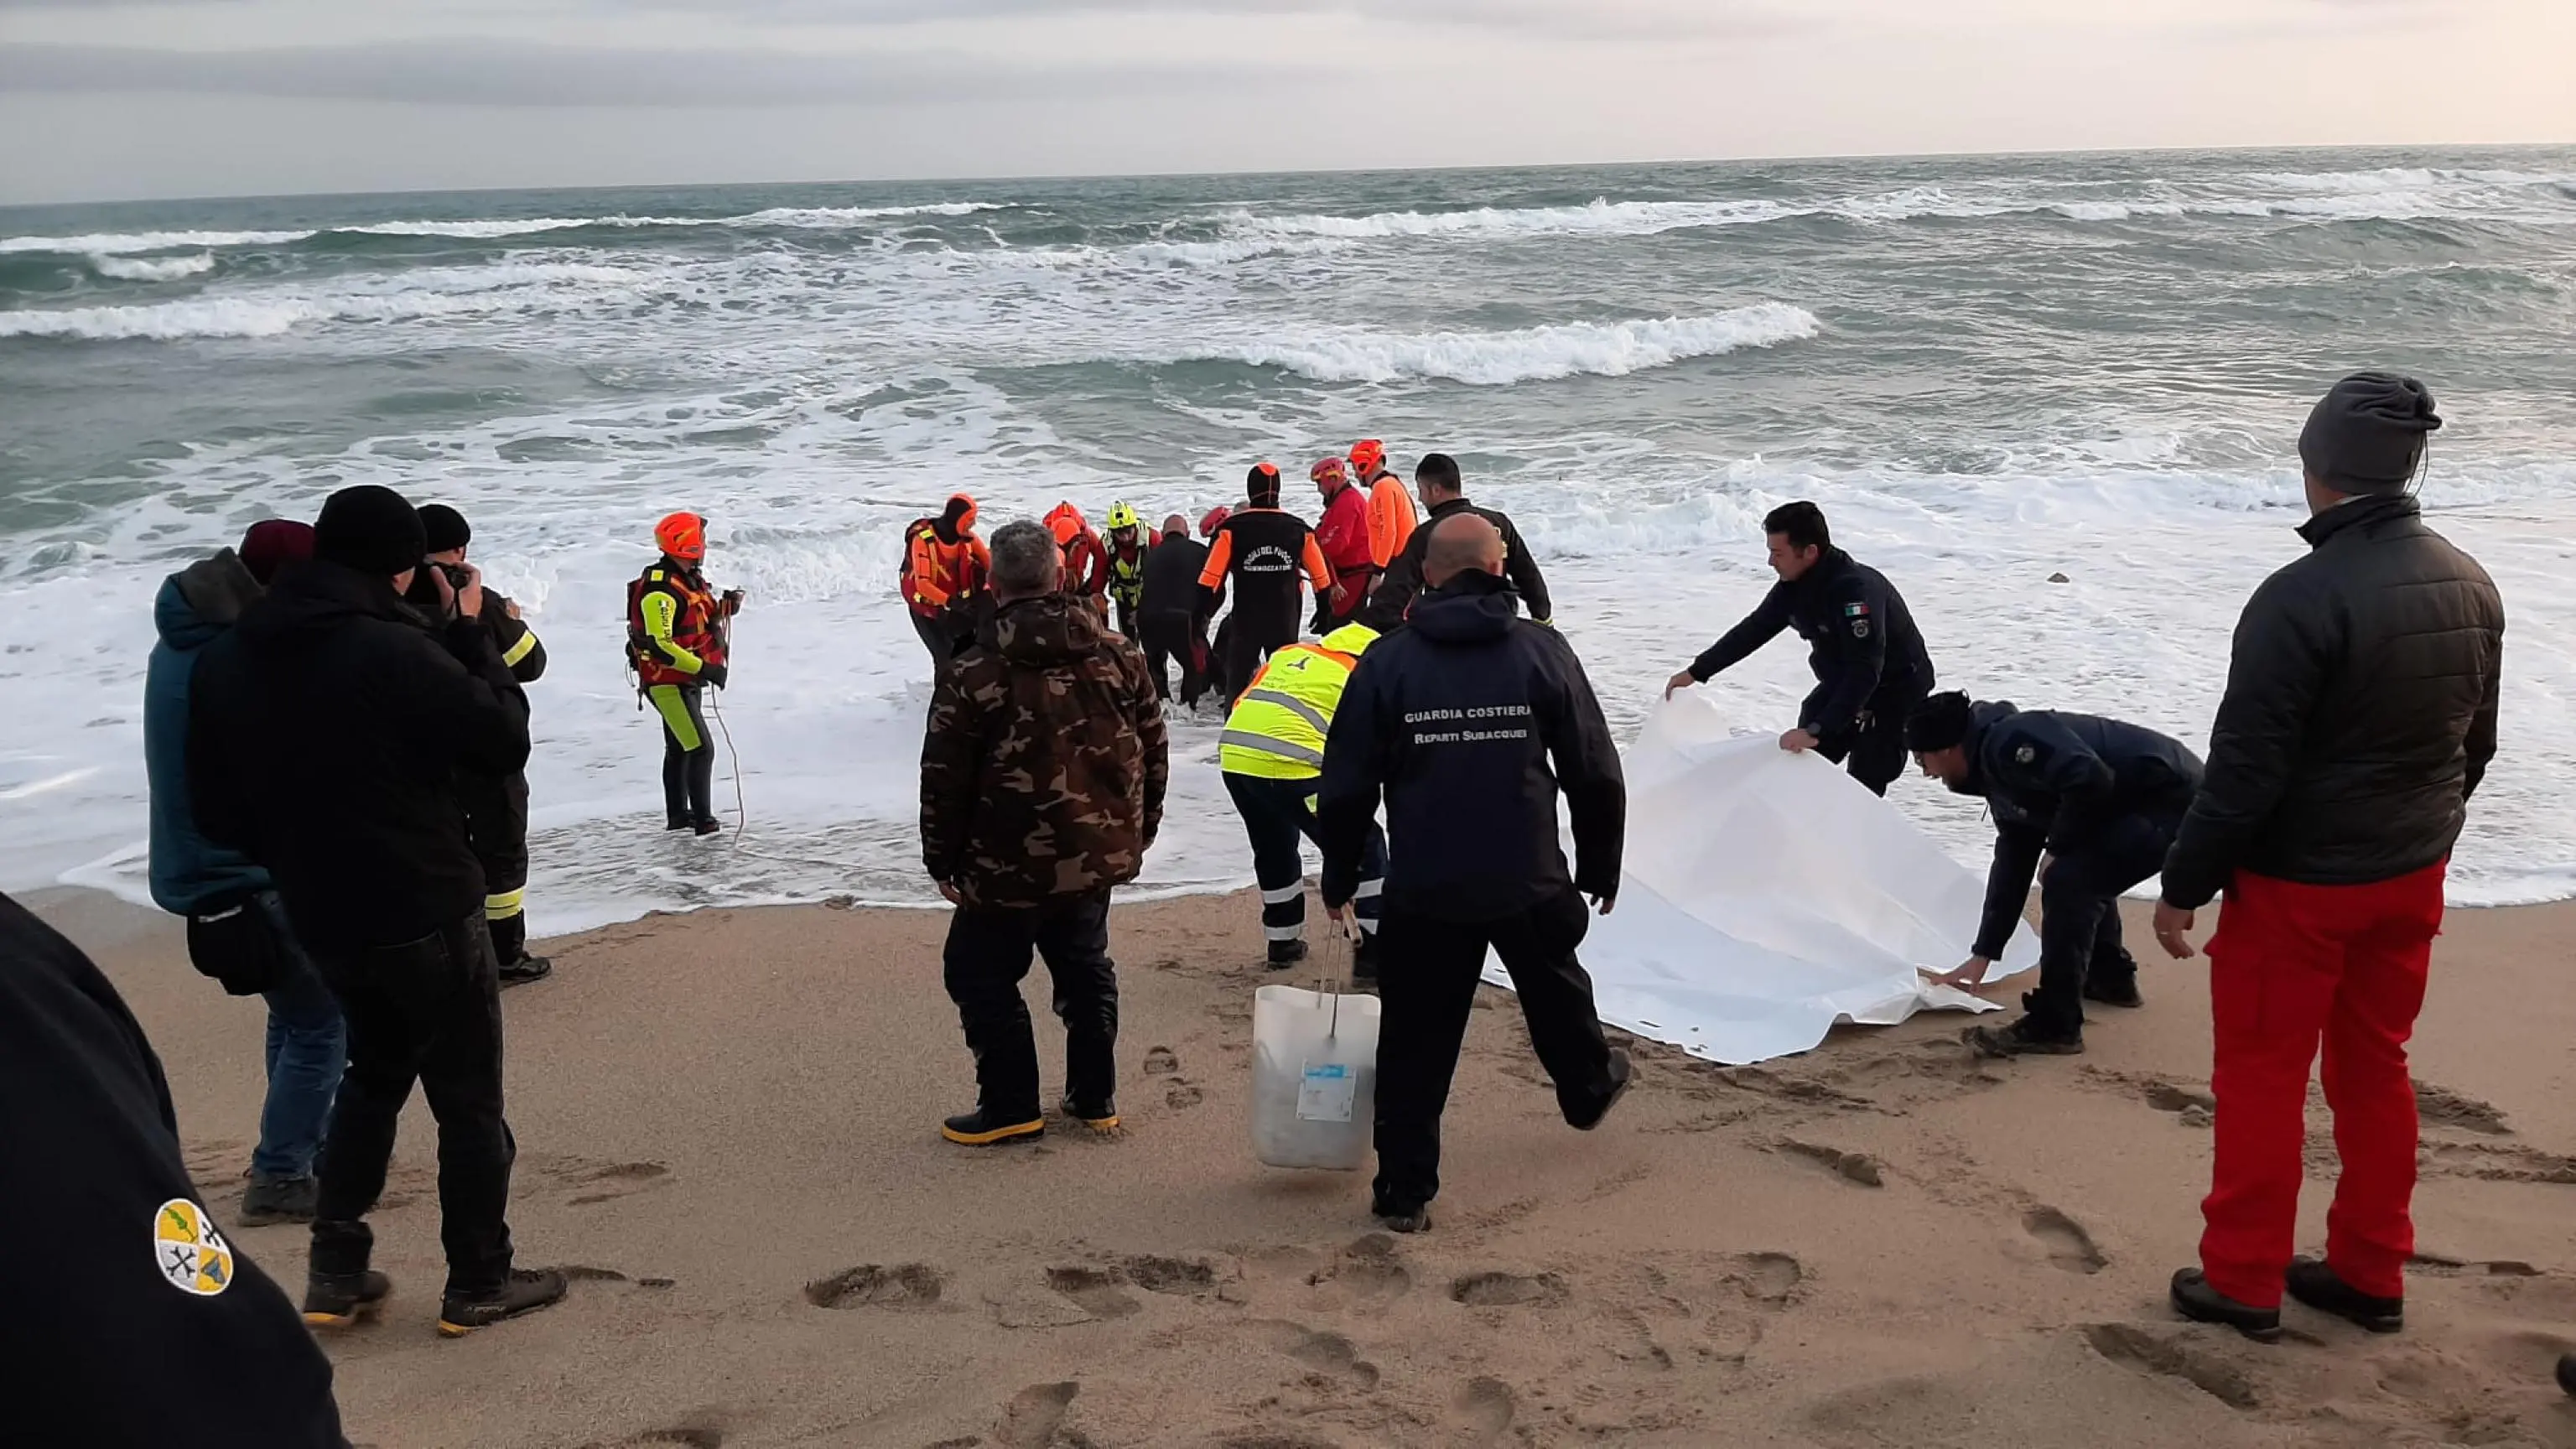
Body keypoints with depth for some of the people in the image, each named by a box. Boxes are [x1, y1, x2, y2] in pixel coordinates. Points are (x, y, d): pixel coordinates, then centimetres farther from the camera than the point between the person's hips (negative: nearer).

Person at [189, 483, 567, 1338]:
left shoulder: (228, 661, 1)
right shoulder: (394, 652, -21)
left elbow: (215, 808, 6)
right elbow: (503, 741, -11)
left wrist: (299, 859, 18)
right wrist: (470, 636, -1)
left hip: (323, 920, 7)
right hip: (426, 912, -7)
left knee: (373, 1073, 25)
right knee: (467, 1095, 7)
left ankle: (335, 1273, 23)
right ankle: (479, 1283, 15)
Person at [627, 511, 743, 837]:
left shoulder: (690, 580, 8)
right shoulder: (660, 590, -24)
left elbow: (701, 622, 20)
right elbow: (658, 644, -29)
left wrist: (724, 607, 1)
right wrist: (704, 668, -28)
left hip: (688, 680, 11)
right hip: (668, 682, -11)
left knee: (679, 748, 19)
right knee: (701, 748, -14)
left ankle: (677, 816, 31)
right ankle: (703, 820, -12)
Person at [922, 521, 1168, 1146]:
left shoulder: (973, 673, -14)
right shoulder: (1117, 655, -1)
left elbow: (945, 780, -10)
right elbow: (1152, 750, 7)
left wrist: (943, 861, 2)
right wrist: (1137, 832, 19)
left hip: (1011, 864, -5)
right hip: (1098, 853, 5)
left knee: (981, 975, 10)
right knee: (1085, 966, 20)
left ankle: (1011, 1105, 14)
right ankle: (1094, 1098, 26)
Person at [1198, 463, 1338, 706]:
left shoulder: (1231, 528, -10)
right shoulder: (1298, 529, -1)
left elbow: (1210, 578, -11)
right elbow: (1321, 577, 6)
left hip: (1245, 622, -2)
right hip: (1286, 623, 2)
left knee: (1237, 679, 7)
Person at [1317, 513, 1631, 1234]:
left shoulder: (1386, 661, -4)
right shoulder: (1543, 651, -4)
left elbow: (1347, 787, -1)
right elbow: (1595, 774, 0)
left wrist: (1339, 878, 11)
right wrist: (1601, 868, 12)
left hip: (1424, 891, -1)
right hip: (1530, 883, 1)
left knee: (1416, 1040, 8)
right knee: (1557, 995, 28)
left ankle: (1404, 1190, 11)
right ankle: (1589, 1091, 53)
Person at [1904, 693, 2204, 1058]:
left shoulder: (2009, 740, -17)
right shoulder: (2001, 777, 15)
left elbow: (2091, 780, -30)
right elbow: (2011, 866, 22)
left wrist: (2057, 847, -13)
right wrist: (1982, 956, 25)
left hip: (2172, 796, -11)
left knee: (2067, 880, -18)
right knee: (2083, 873, 28)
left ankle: (2055, 1027, -13)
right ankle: (2111, 978, 42)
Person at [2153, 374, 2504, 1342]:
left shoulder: (2304, 597, -24)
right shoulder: (2472, 587, 1)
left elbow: (2245, 765, -22)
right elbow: (2475, 746, 13)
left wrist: (2185, 884, -12)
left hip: (2298, 882, -7)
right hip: (2412, 878, 7)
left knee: (2261, 1076, 5)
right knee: (2376, 1068, 17)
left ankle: (2242, 1281, 15)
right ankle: (2370, 1276, 28)